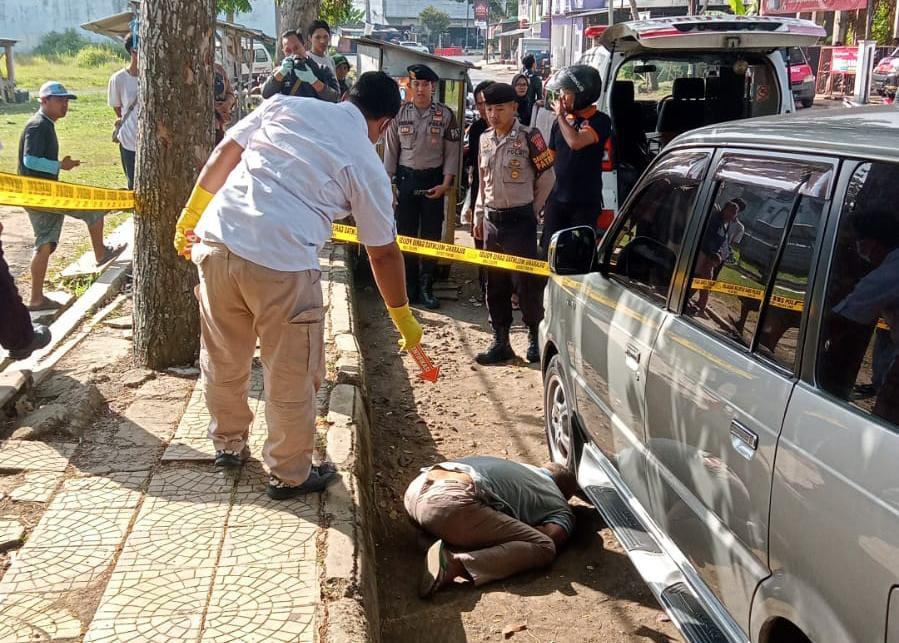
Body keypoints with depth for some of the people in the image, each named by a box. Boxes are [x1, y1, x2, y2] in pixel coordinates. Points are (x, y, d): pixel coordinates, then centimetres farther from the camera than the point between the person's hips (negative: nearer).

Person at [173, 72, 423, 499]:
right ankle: (290, 474, 30)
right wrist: (403, 318, 23)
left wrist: (189, 217, 21)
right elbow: (383, 254, 12)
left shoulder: (285, 105, 15)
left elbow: (224, 154, 13)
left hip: (217, 240, 5)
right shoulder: (367, 165, 7)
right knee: (291, 381, 14)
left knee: (223, 362, 23)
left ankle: (228, 444, 44)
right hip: (281, 262, -5)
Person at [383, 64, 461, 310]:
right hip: (406, 178, 1)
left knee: (431, 235, 4)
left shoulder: (445, 115, -2)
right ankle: (408, 286, 16)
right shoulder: (399, 114, 1)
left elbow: (451, 152, -1)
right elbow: (391, 150, 5)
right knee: (405, 234, 5)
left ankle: (426, 287, 15)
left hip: (433, 180, -1)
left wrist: (445, 184, -8)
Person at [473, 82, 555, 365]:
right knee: (495, 283, 10)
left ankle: (535, 339, 12)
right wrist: (479, 215, 15)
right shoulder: (485, 138, 9)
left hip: (519, 219, -6)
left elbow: (547, 179, -3)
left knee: (526, 282, -3)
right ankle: (500, 342, 18)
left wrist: (532, 211, 2)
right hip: (491, 219, 6)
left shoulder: (529, 137, -10)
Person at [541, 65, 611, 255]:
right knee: (549, 251, 5)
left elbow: (576, 142, -26)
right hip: (557, 197, 5)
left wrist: (561, 115, -11)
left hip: (585, 202, -5)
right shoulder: (561, 121, 9)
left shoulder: (600, 121, -9)